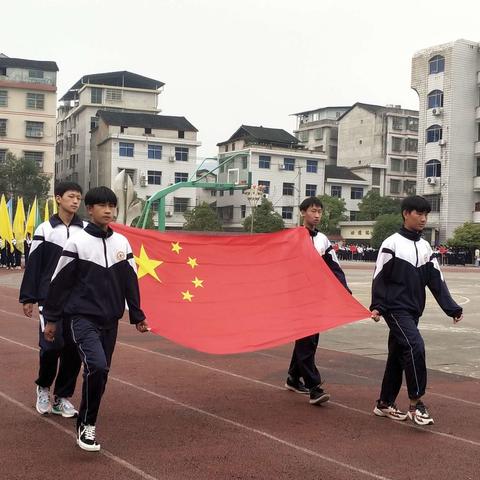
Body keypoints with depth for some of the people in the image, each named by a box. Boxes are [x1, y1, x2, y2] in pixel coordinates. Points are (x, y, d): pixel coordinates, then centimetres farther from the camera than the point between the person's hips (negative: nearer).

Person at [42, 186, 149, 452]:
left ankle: (87, 425, 22)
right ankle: (86, 425, -5)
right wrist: (51, 319, 0)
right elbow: (60, 282, -2)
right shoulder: (77, 242, -6)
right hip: (83, 317, -5)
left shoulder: (122, 242, 7)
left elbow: (130, 282, 12)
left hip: (110, 319, 5)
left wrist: (137, 316, 11)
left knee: (101, 372, 7)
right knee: (97, 366, -21)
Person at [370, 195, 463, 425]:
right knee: (415, 347, -20)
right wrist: (377, 306, -17)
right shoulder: (392, 243, -7)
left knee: (398, 356, 11)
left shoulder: (425, 247, 10)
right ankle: (416, 403, -12)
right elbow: (380, 278, -8)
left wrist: (451, 308, 1)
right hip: (396, 308, -6)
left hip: (414, 310, 6)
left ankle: (385, 404, 22)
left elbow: (436, 281, 9)